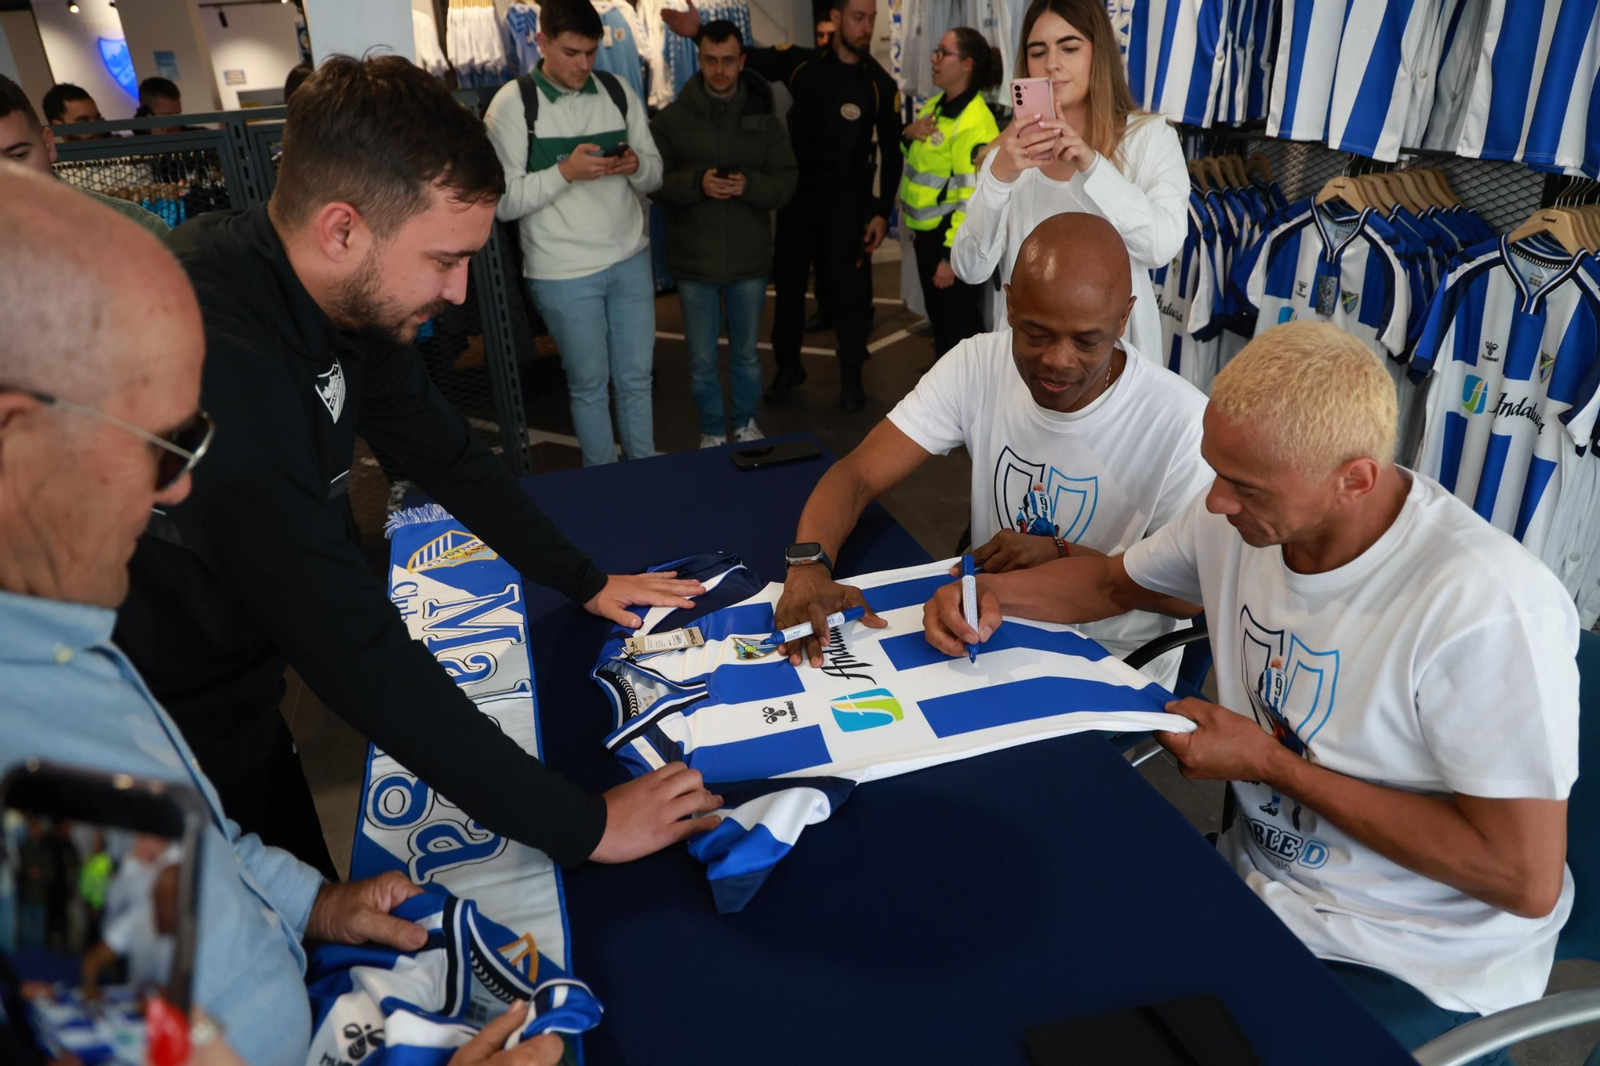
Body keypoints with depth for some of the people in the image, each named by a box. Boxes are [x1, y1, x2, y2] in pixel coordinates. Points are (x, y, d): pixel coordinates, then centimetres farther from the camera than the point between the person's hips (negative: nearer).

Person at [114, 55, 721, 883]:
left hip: (241, 703, 7)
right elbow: (357, 650, -37)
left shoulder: (352, 302, -8)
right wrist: (581, 827, -31)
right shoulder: (215, 358, -36)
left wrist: (586, 583, 8)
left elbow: (447, 456, 7)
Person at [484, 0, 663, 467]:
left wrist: (636, 165, -14)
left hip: (631, 259, 4)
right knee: (589, 384, 8)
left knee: (636, 377, 12)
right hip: (563, 273, -4)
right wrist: (565, 171, -22)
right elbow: (503, 201, -11)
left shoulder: (619, 91, 5)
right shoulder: (512, 104, -8)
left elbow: (655, 174, 9)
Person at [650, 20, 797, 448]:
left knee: (745, 353, 17)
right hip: (694, 260, -1)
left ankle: (745, 423, 37)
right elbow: (654, 182, -6)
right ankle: (712, 432, 27)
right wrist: (695, 183, -24)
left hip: (749, 260, 1)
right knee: (702, 360, 8)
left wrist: (750, 185, -21)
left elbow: (787, 180, -1)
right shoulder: (671, 118, -3)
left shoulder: (764, 119, 2)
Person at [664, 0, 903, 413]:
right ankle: (788, 365, 28)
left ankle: (851, 375, 18)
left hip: (848, 199, -1)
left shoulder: (880, 84, -3)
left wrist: (882, 211, -6)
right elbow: (746, 58, -6)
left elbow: (892, 152, 0)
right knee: (788, 283, 10)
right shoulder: (802, 64, -2)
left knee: (849, 288, 1)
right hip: (797, 193, 2)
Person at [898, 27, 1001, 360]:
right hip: (927, 234, 9)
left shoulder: (975, 122, -20)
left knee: (960, 325, 3)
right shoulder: (934, 106, 8)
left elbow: (973, 198, -24)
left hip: (954, 239, -9)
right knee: (938, 317, 20)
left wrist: (952, 255, -24)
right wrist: (909, 134, -1)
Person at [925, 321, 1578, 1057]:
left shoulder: (1487, 608, -29)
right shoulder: (1237, 517, -9)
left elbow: (1526, 880, -25)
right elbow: (1112, 583, 10)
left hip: (1413, 964, -5)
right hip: (1258, 878, 6)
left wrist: (1269, 764, -21)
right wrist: (992, 594, -11)